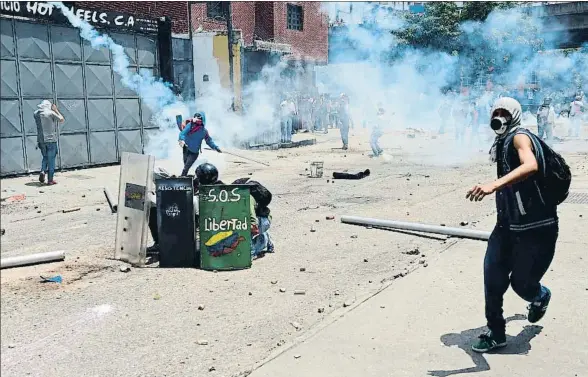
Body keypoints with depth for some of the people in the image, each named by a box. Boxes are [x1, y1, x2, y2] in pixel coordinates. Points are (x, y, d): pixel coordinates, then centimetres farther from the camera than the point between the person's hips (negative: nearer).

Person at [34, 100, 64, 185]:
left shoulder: (36, 114, 5)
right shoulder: (51, 113, -10)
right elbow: (62, 120, 1)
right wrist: (56, 110, 9)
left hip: (41, 140, 4)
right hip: (51, 139, -4)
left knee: (45, 157, 23)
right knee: (51, 159, 4)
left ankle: (42, 171, -1)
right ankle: (50, 179, 5)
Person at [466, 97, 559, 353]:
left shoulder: (519, 137, -16)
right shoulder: (503, 143, 13)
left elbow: (531, 166, -38)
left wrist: (493, 186, -49)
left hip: (537, 228, -8)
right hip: (508, 224, 8)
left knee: (521, 283, 2)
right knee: (492, 279, 1)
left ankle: (541, 297, 39)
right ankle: (496, 334, 16)